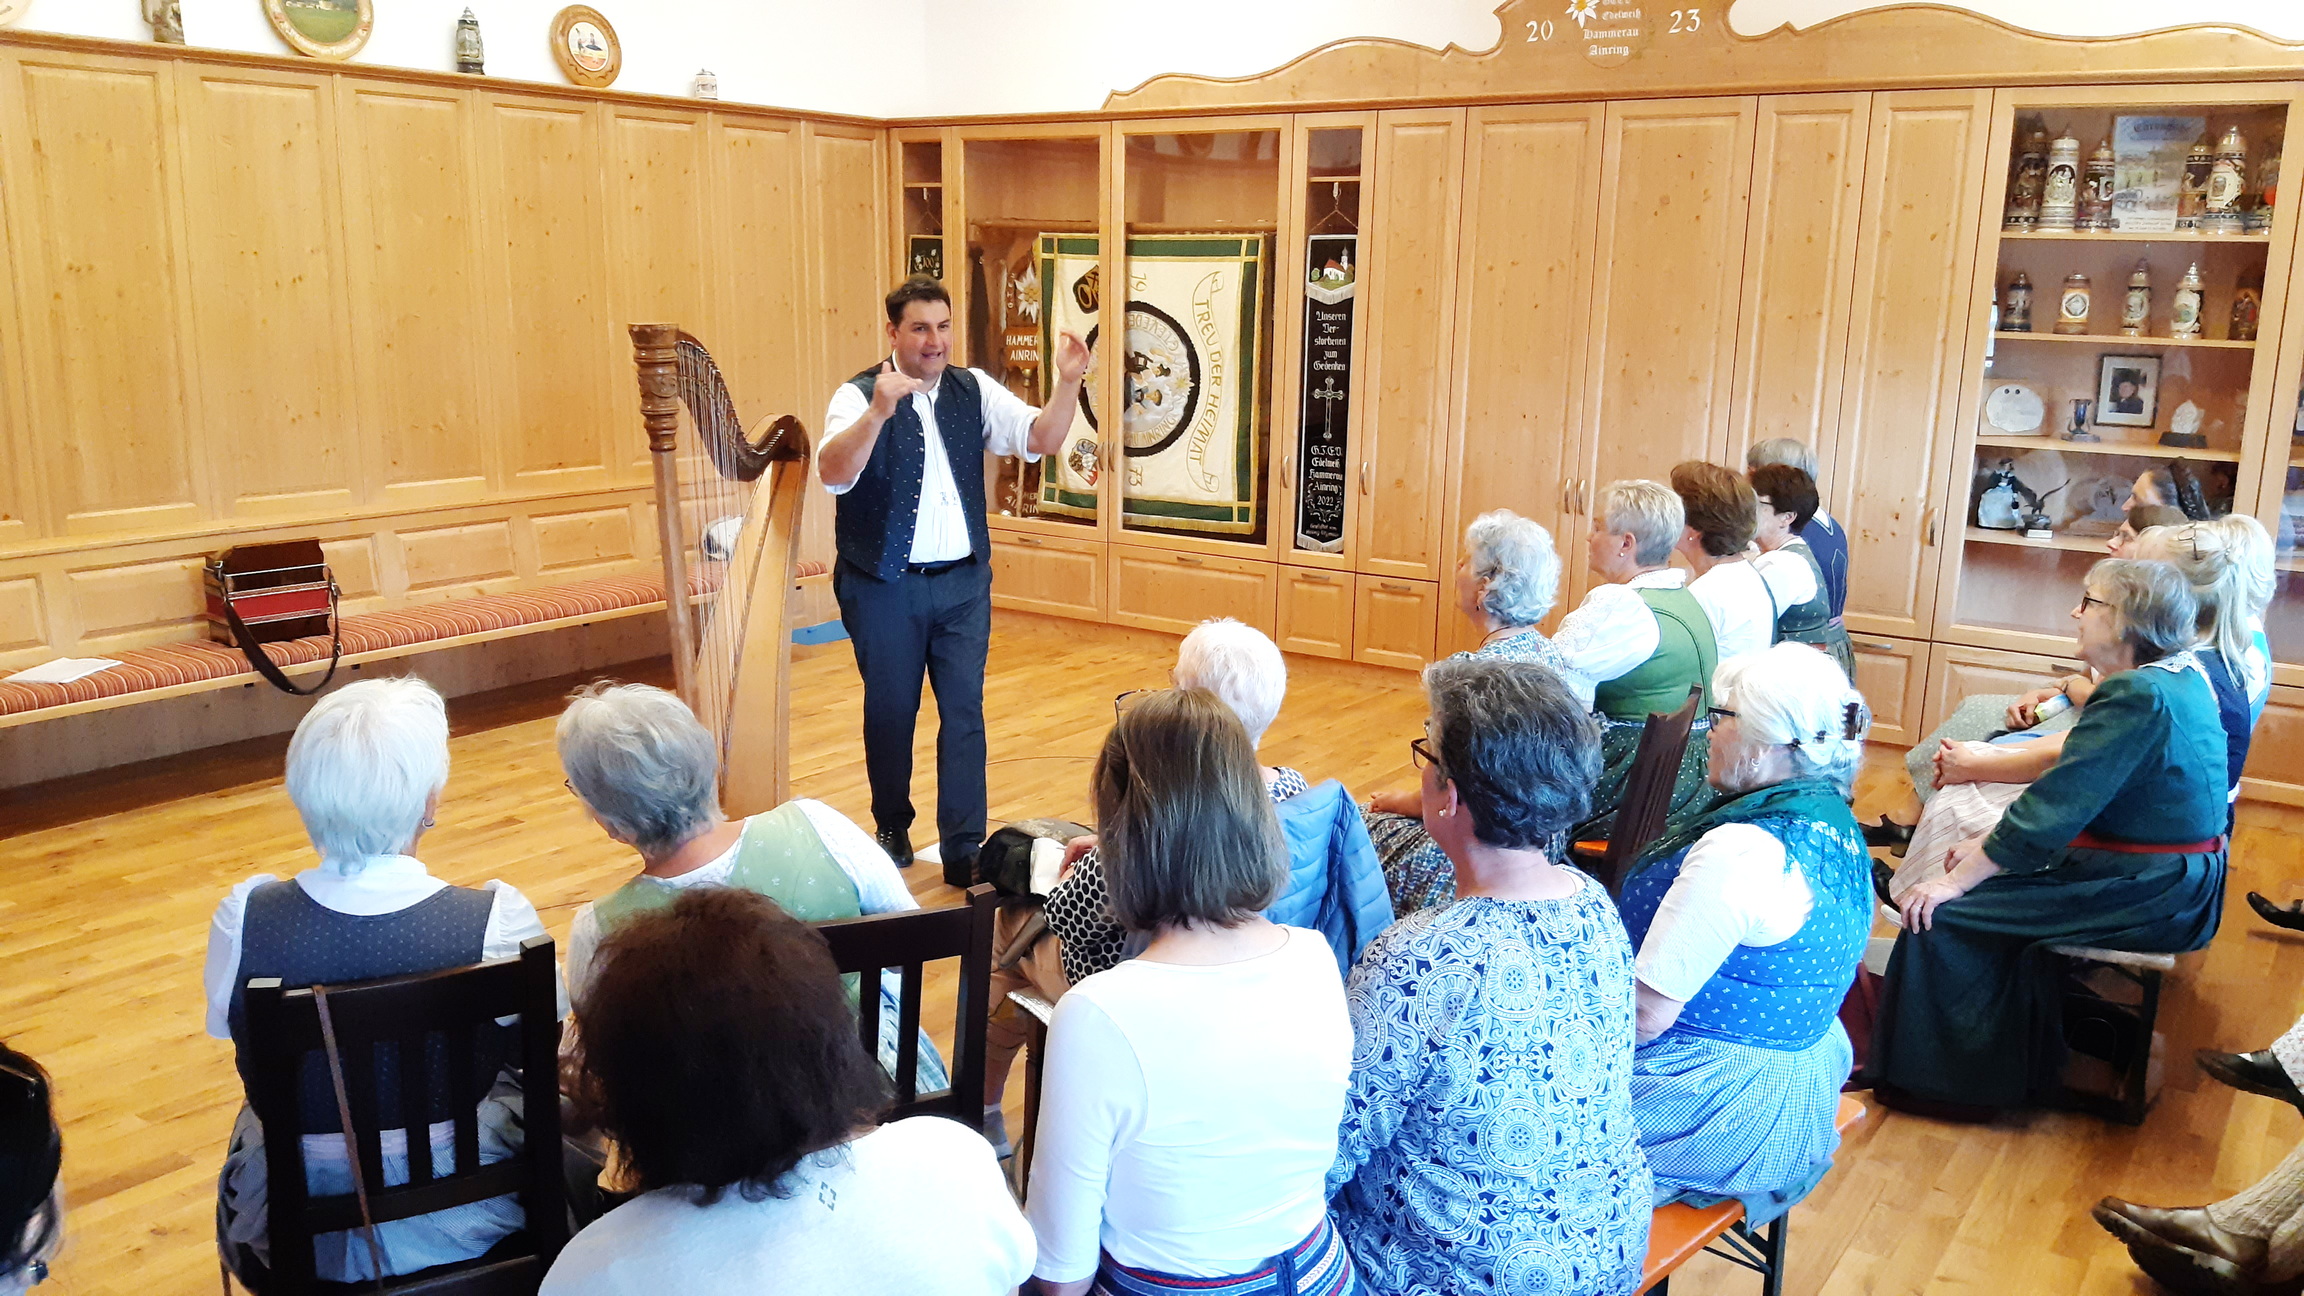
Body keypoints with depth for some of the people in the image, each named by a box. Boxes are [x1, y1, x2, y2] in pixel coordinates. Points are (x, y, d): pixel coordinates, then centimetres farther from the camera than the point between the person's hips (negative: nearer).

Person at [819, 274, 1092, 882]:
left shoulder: (974, 390, 3)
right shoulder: (859, 395, -10)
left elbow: (1040, 438, -7)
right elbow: (833, 473, -26)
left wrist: (1068, 382, -24)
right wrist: (879, 411, -42)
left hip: (964, 581, 3)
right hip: (884, 586, -3)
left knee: (964, 711, 2)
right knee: (890, 710, 10)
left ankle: (963, 849, 8)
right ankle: (892, 827, 32)